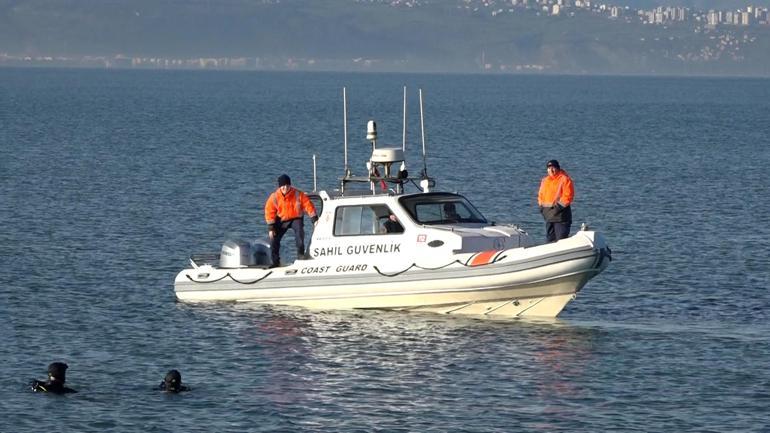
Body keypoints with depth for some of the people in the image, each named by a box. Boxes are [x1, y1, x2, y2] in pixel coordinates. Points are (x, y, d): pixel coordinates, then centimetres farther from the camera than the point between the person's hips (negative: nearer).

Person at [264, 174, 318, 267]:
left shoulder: (298, 195, -17)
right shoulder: (274, 197, -15)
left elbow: (308, 205, -13)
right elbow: (269, 212, -11)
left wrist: (314, 219, -19)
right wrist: (271, 227, -16)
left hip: (295, 218, -2)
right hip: (281, 220, 2)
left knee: (299, 230, -32)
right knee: (274, 238, -11)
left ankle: (300, 254, -17)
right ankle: (275, 261, 2)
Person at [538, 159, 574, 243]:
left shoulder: (564, 179, -7)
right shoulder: (545, 180, 15)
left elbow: (568, 196, -13)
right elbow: (540, 195, 24)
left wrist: (559, 206, -17)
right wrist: (541, 206, 8)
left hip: (560, 216, -7)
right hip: (549, 217, 7)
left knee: (561, 239, -10)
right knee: (550, 238, 11)